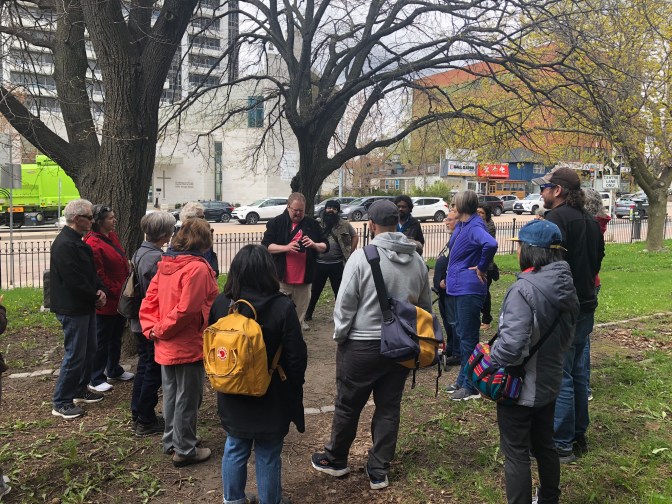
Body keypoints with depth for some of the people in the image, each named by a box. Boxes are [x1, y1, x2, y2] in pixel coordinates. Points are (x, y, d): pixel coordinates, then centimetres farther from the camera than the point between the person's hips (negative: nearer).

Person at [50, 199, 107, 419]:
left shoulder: (77, 242, 12)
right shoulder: (64, 244, -21)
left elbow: (90, 271, 16)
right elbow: (74, 280, -25)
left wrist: (100, 290, -1)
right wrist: (95, 296, -12)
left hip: (86, 307, 10)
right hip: (73, 310, -10)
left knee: (89, 351, 19)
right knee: (75, 355, -3)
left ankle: (81, 390, 34)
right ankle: (61, 403, 8)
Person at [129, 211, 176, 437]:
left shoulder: (139, 253, 5)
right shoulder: (157, 258, -22)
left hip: (140, 321, 9)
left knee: (144, 367, 19)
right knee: (154, 371, 4)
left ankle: (138, 415, 31)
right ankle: (146, 422, 15)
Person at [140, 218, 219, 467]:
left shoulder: (166, 264, 5)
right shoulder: (198, 268, -20)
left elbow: (149, 301, 4)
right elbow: (186, 309, -27)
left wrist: (152, 329, 0)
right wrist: (161, 330, -15)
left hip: (166, 346, 8)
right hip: (189, 346, -8)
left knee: (171, 395, 21)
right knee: (187, 399, 6)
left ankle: (171, 441, 36)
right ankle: (185, 450, 19)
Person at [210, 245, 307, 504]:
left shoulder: (220, 304, -10)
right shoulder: (282, 307, -22)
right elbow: (296, 357, -16)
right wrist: (294, 391, 0)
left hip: (232, 397, 4)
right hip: (271, 398, -3)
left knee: (235, 448, 21)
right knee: (268, 455, 12)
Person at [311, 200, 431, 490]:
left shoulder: (362, 257, -16)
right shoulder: (417, 260, 1)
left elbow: (345, 304, -13)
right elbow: (426, 306, 10)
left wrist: (339, 336, 2)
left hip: (362, 346, -4)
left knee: (348, 406, 13)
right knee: (389, 408, 14)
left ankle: (335, 460, 32)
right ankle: (379, 471, 23)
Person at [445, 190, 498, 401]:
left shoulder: (475, 226, -17)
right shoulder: (461, 224, 11)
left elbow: (490, 244, -37)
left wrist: (481, 268, -23)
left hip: (469, 289, -10)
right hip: (456, 287, 10)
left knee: (468, 336, -2)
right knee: (462, 334, 17)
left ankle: (471, 386, 7)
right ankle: (463, 379, 28)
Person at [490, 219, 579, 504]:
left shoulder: (524, 289, -27)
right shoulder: (565, 285, 0)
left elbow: (512, 344, -32)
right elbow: (565, 336, 10)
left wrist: (485, 363, -16)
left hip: (520, 387, -8)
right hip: (549, 382, 8)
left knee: (516, 454, 7)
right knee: (545, 445, 25)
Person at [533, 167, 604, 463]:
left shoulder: (556, 218, -17)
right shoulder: (590, 221, 13)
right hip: (585, 306, 10)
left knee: (559, 377, -2)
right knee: (576, 371, 19)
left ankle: (561, 445, 5)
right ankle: (579, 435, 30)